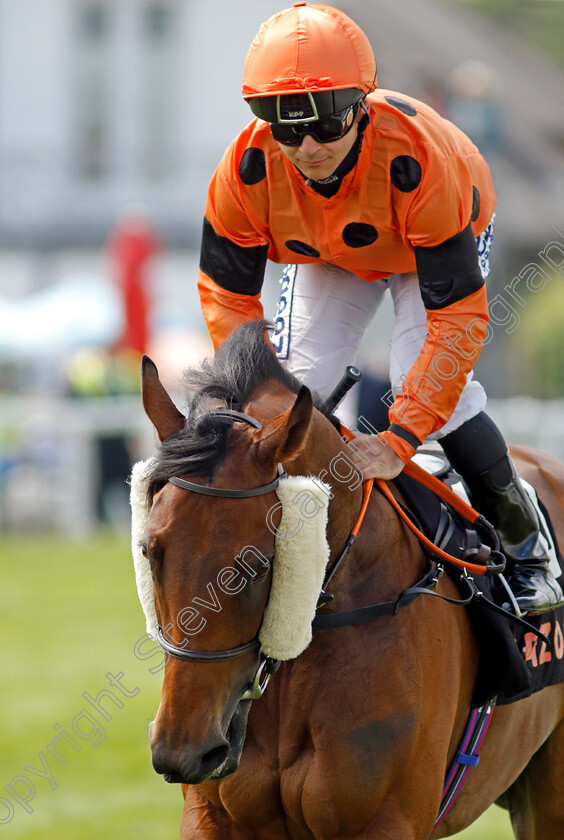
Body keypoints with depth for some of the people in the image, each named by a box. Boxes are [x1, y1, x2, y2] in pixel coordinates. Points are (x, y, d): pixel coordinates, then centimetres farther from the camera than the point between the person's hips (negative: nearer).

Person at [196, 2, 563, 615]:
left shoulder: (417, 159, -45)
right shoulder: (246, 170, -35)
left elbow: (459, 317, -42)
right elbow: (226, 293, -19)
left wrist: (400, 440, -47)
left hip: (438, 243, -3)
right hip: (326, 255, 3)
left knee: (432, 393, -20)